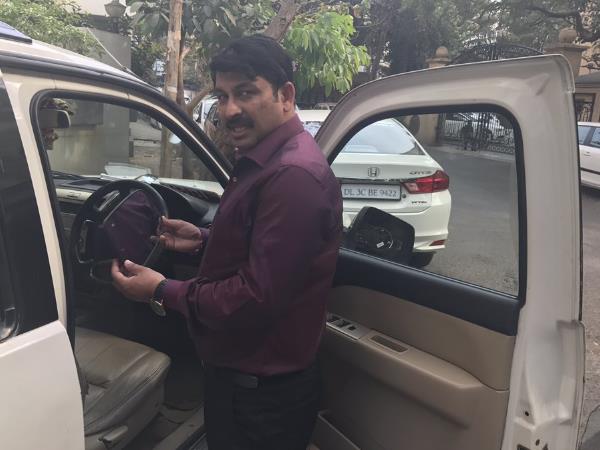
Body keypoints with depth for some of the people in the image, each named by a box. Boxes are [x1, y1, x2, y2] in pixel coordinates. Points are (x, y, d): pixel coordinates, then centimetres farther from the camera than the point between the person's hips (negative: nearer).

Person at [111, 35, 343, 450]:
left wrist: (163, 291, -18)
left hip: (261, 392, -9)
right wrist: (204, 240, 3)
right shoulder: (269, 161, 6)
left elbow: (257, 299, -29)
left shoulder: (293, 175, -29)